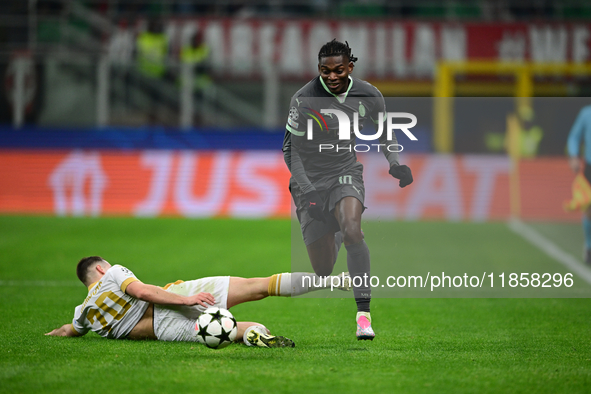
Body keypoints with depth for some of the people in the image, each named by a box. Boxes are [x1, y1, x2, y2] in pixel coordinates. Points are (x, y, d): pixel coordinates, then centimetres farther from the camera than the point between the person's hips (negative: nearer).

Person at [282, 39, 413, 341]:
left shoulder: (369, 97, -5)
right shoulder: (304, 99, -14)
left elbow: (384, 132, 16)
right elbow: (290, 150, -8)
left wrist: (395, 164, 0)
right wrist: (307, 191, -19)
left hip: (346, 174, 1)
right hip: (311, 182, -1)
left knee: (352, 230, -33)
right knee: (324, 269, 0)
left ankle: (363, 313, -33)